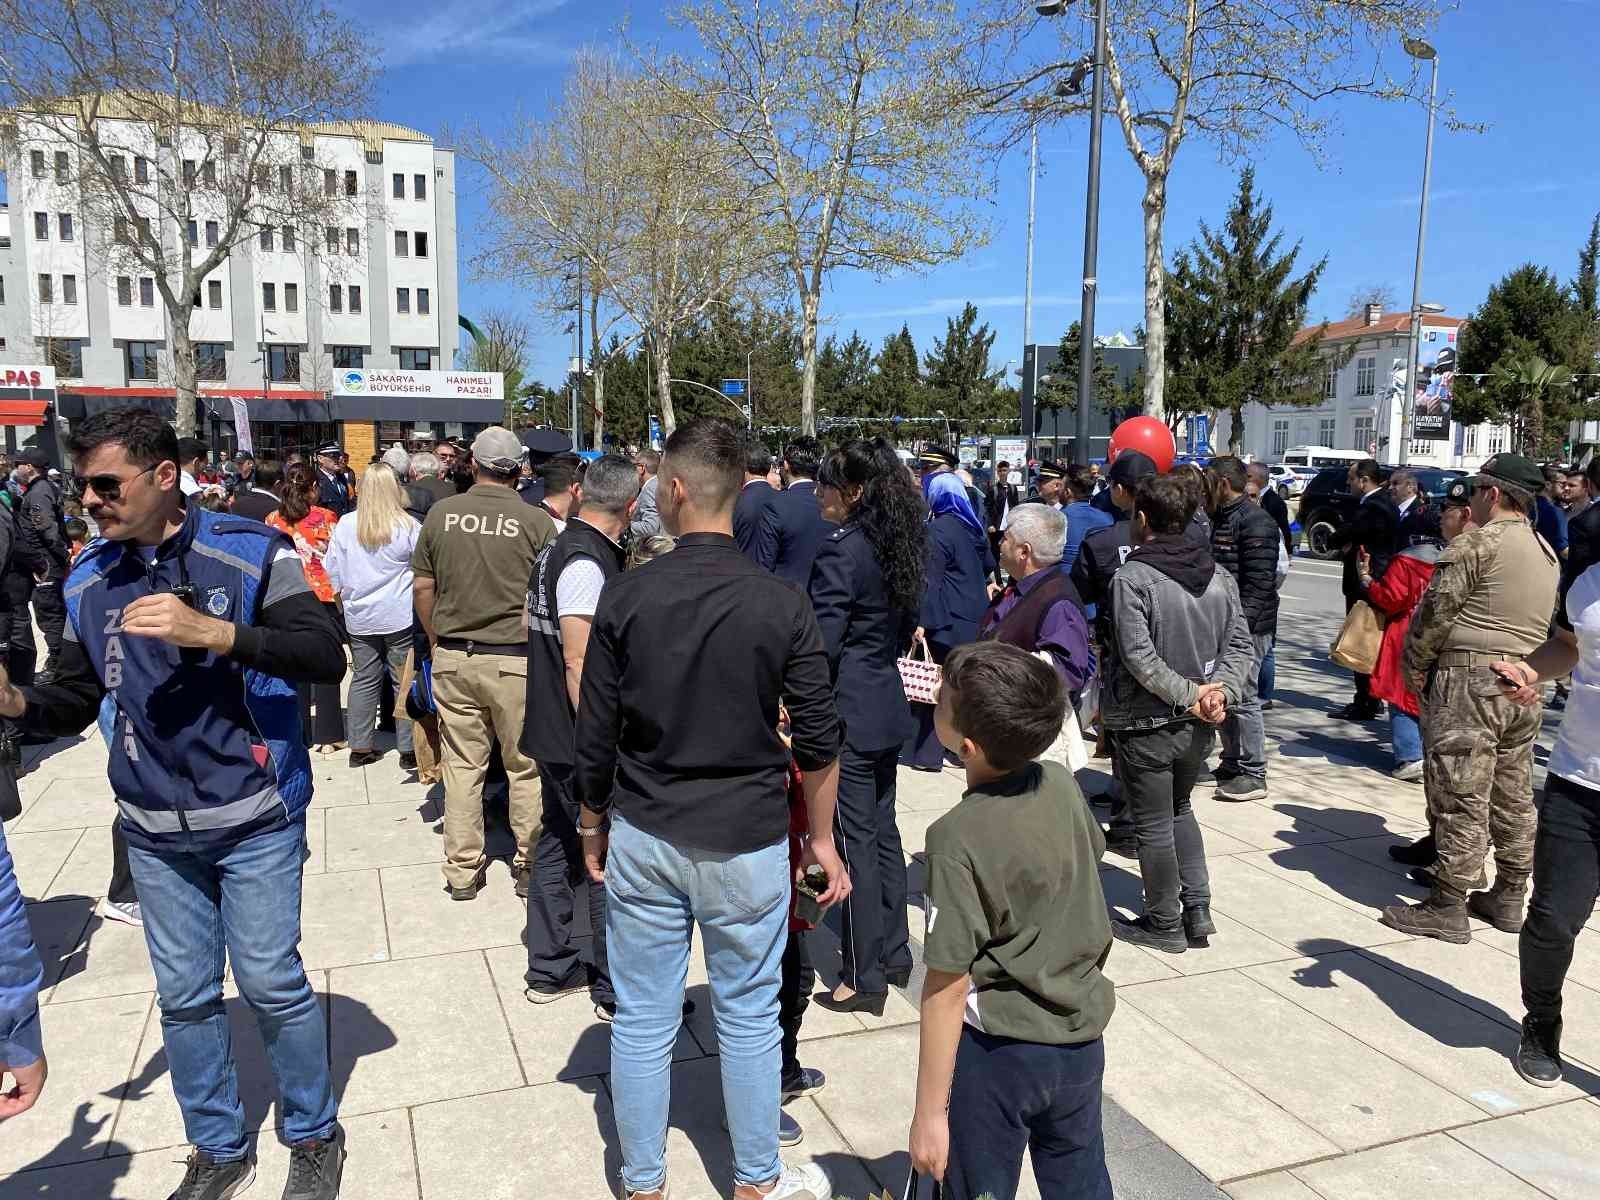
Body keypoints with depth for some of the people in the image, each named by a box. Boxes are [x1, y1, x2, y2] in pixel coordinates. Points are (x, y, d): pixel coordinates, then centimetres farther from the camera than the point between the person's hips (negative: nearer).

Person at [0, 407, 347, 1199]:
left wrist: (212, 632, -31)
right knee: (183, 996, 14)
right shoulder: (88, 579, 4)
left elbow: (325, 657, -20)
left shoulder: (250, 552, -11)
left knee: (272, 984, 4)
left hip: (254, 817, -4)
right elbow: (76, 704, 10)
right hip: (155, 830, 5)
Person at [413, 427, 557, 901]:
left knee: (462, 764, 11)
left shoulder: (441, 514, -1)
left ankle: (462, 870, 20)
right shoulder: (537, 521, -9)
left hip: (453, 658, 3)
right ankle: (530, 863, 20)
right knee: (527, 766, 11)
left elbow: (422, 586, 6)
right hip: (516, 660, -3)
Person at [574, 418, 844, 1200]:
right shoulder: (782, 605, -11)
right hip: (746, 842, -1)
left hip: (643, 839, 1)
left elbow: (595, 732, -3)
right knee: (748, 1018, 15)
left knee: (642, 1022, 14)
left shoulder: (626, 595, -9)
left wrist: (593, 824, 12)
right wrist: (822, 840, 7)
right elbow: (817, 742, -7)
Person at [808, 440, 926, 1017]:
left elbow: (821, 645, -19)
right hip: (887, 705, 9)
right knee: (882, 829, 18)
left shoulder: (841, 552, -19)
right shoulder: (899, 545, 7)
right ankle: (895, 953, 30)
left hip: (847, 712, -9)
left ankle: (864, 978, 10)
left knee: (855, 840, 0)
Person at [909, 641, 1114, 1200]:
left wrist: (929, 1113, -13)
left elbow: (948, 986, -22)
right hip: (1082, 1038, 6)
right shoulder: (1062, 785, -9)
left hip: (997, 1053, -6)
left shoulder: (957, 839, -26)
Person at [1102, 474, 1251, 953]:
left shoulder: (1131, 578, -17)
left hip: (1147, 725, -6)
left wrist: (1188, 694, -17)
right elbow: (1240, 646, -1)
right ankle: (1197, 910, 23)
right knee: (1179, 810, 26)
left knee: (1154, 827, 9)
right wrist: (1221, 691, -12)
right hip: (1198, 727, 7)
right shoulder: (1219, 576, 4)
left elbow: (1139, 658, -23)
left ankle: (1165, 925, 22)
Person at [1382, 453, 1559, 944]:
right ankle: (1509, 898, 26)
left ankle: (1449, 907, 2)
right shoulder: (1547, 552, 15)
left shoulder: (1478, 544, -13)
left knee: (1461, 798, -4)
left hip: (1469, 682, -9)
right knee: (1514, 797, 15)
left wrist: (1414, 664, -1)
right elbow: (1545, 625, 19)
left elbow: (1435, 609, -13)